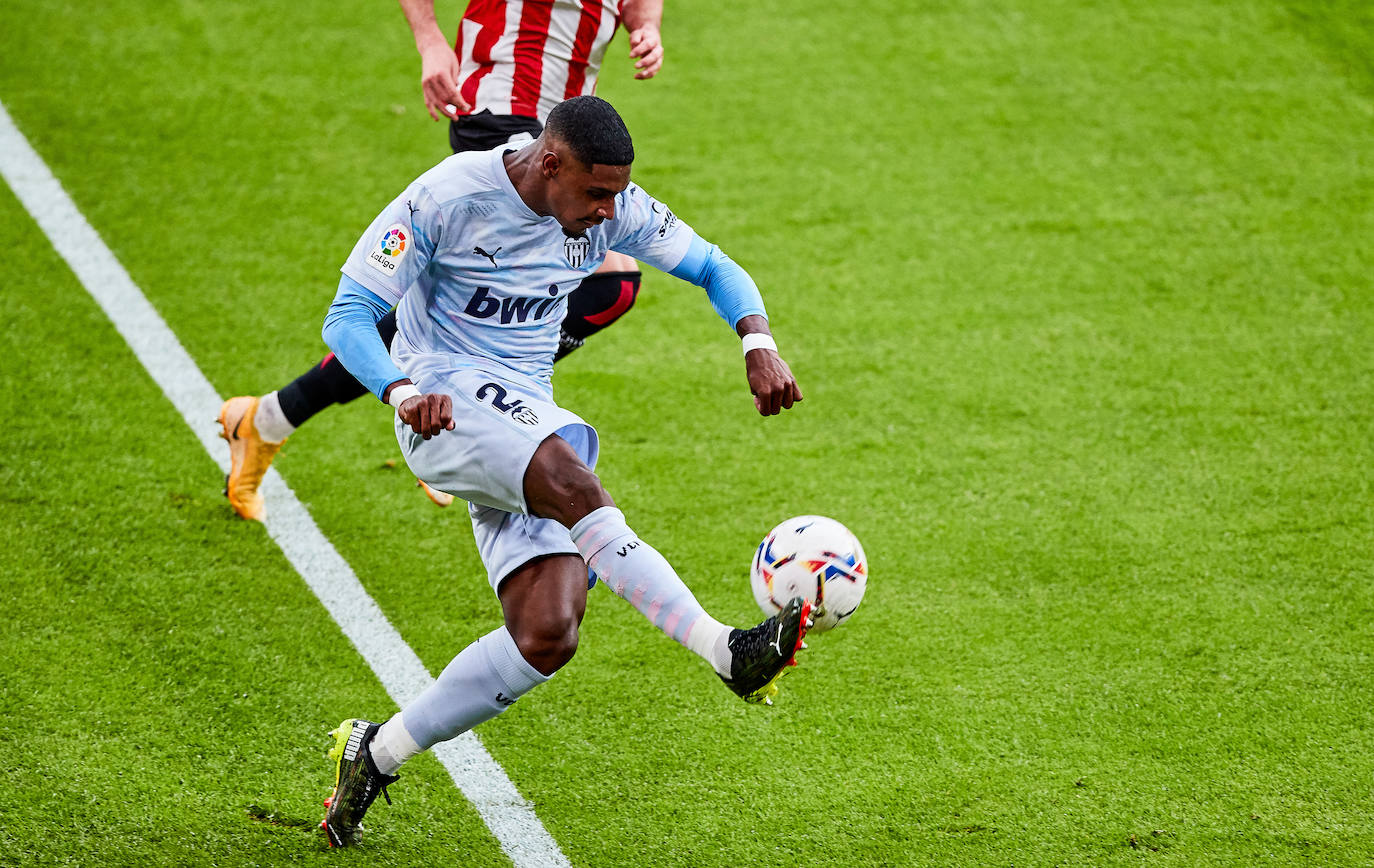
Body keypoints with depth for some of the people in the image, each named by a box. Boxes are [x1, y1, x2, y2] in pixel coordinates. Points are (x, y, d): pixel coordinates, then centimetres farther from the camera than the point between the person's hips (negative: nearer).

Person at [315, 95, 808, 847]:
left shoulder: (612, 210, 0)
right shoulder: (447, 199, -15)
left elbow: (712, 268, 11)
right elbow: (348, 317, -15)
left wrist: (759, 344, -10)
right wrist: (403, 392, -35)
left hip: (529, 421, 6)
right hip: (446, 409, -6)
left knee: (547, 636, -11)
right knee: (570, 479, -37)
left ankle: (376, 754, 5)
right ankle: (727, 652, -42)